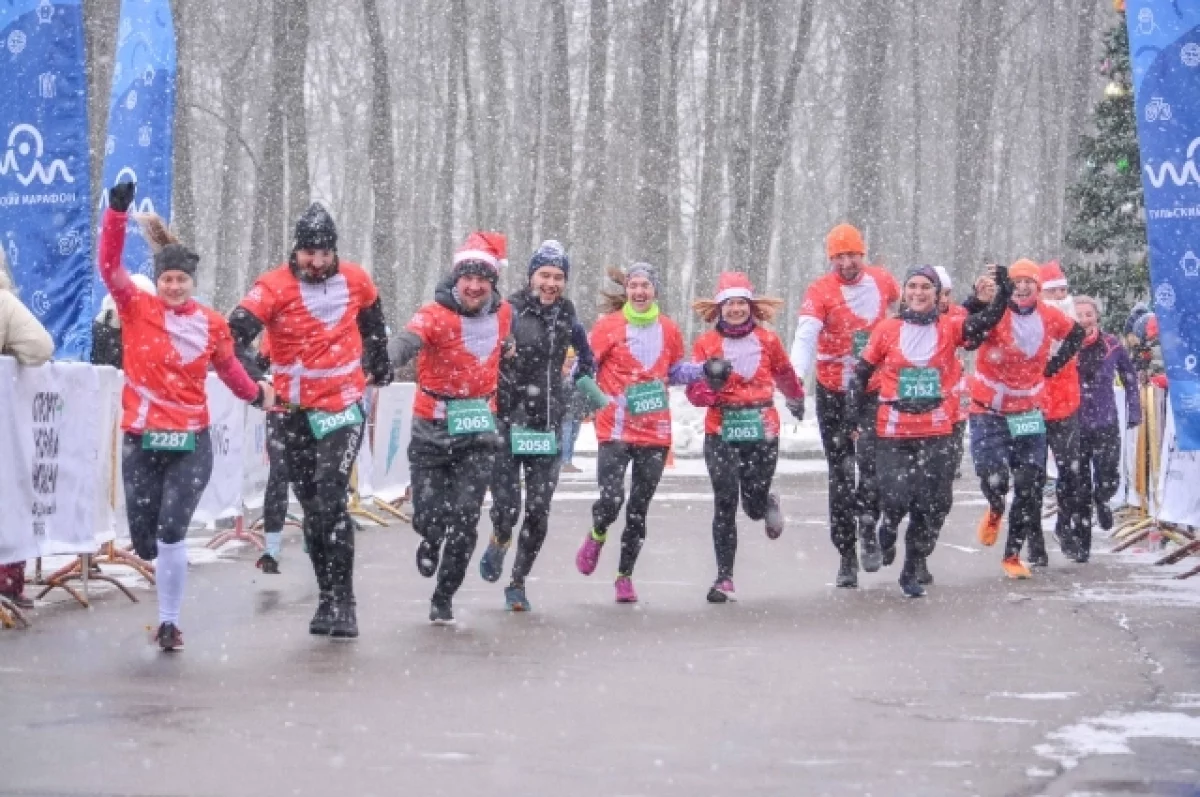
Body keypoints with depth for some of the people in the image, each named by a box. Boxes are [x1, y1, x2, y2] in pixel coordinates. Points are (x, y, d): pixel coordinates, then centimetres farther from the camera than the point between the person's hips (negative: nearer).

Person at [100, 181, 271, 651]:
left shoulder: (211, 324, 2)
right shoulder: (136, 308, -2)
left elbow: (228, 367, 20)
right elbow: (109, 265, -14)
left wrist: (256, 395, 32)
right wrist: (117, 214, -25)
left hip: (191, 444, 0)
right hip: (140, 442, 0)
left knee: (170, 535, -13)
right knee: (144, 541, 5)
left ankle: (169, 621, 3)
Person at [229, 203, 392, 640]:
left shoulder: (355, 280, -1)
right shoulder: (273, 287, -11)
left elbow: (372, 324, 20)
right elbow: (235, 334, -23)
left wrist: (381, 370, 31)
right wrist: (255, 380, -36)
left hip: (343, 407, -1)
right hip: (294, 412, 1)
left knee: (330, 500, -13)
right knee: (312, 506, 9)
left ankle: (342, 601, -8)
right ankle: (328, 598, 20)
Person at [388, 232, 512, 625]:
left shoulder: (503, 314, -1)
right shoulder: (435, 315, -17)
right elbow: (408, 341, -39)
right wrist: (383, 362, -56)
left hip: (478, 432, 2)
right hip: (432, 430, -2)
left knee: (465, 520, -5)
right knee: (428, 515, -1)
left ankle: (443, 599, 12)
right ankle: (431, 541, 38)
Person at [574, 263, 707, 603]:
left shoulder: (668, 330, 6)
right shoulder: (608, 326, -4)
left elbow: (676, 371, 19)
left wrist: (705, 370, 4)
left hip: (655, 433, 3)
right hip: (616, 431, -3)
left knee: (639, 508, 7)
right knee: (612, 499, -17)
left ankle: (625, 575, 21)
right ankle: (596, 536, 18)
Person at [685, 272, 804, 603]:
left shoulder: (768, 340, 3)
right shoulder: (706, 343, 0)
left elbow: (784, 374, 23)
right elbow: (694, 391, -3)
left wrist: (796, 400, 41)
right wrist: (710, 385, -26)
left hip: (762, 431, 1)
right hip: (721, 434, -1)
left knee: (754, 507, 2)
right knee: (725, 504, -9)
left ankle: (769, 505, 41)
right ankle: (724, 578, -3)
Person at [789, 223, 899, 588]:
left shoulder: (882, 281, -1)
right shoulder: (820, 292, -12)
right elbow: (806, 336, -25)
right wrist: (796, 378, -40)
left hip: (874, 389, 1)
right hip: (833, 393, -1)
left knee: (871, 457, -19)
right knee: (840, 472, 5)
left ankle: (868, 528, -2)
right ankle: (846, 552, 12)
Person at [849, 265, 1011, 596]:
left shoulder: (950, 327, 3)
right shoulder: (887, 329, 3)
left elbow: (987, 320, -10)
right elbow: (863, 370, 10)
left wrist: (1004, 292, -26)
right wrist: (853, 408, 2)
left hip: (937, 431, 1)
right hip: (894, 431, -1)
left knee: (934, 504, 0)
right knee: (895, 498, -8)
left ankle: (914, 568, 17)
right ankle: (888, 530, 28)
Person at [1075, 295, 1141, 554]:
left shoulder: (1112, 345, -2)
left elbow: (1130, 379, 10)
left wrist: (1134, 413, 6)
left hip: (1106, 425, 0)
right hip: (1073, 425, 0)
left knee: (1108, 480, -7)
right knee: (1079, 487, 2)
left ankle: (1101, 501, 31)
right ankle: (1082, 543, 14)